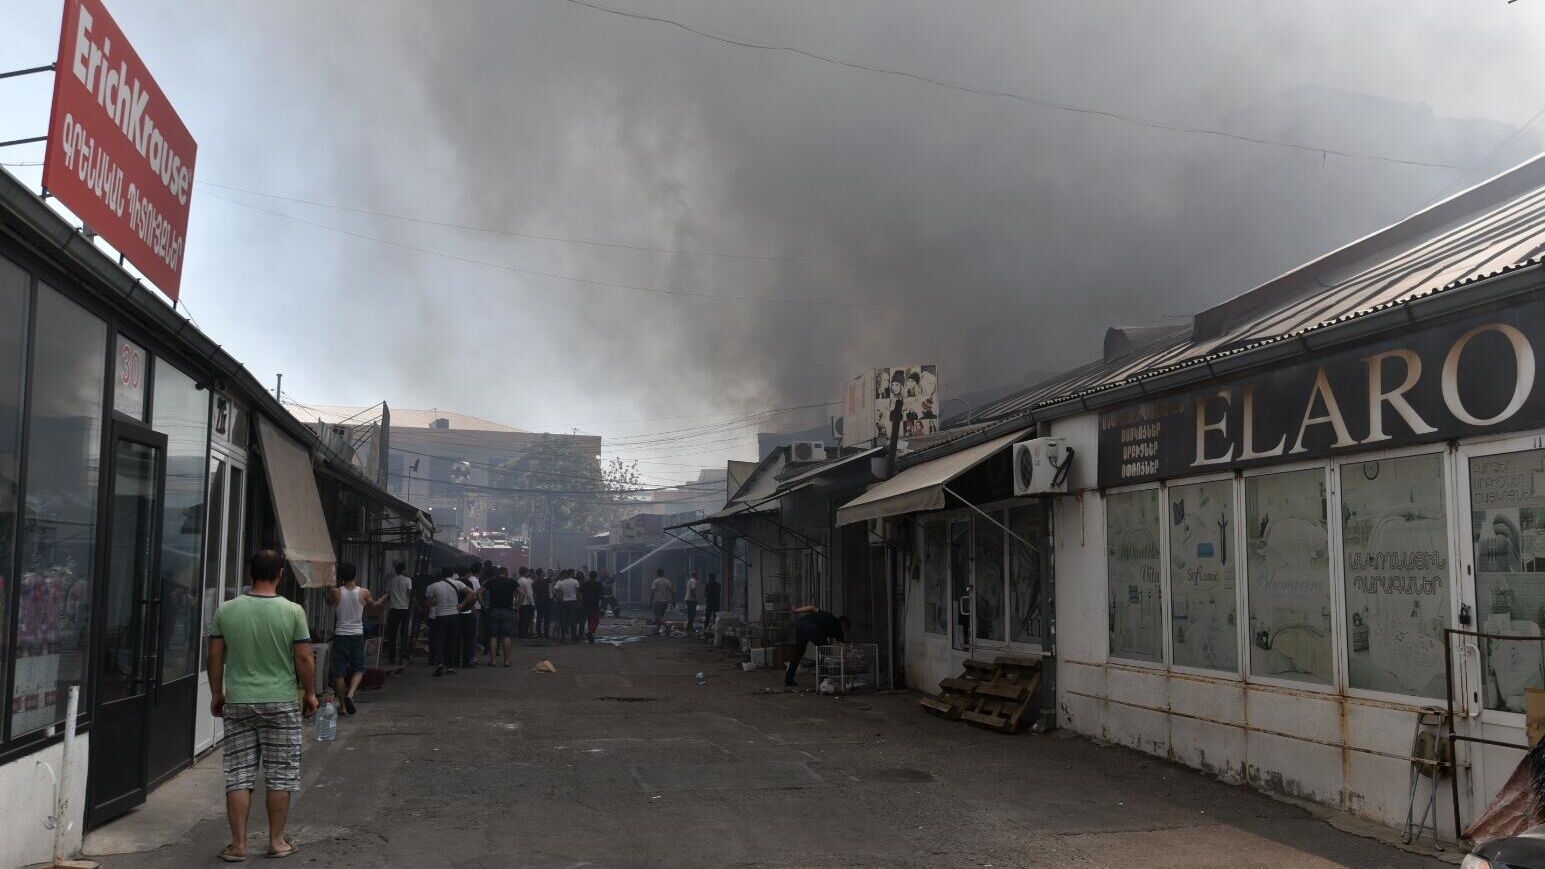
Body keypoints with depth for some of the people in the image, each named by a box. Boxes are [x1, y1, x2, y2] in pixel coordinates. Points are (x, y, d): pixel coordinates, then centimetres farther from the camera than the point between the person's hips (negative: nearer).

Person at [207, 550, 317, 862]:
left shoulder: (226, 610, -1)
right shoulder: (292, 611, -9)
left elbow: (215, 657, 4)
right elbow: (304, 658, -7)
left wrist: (216, 694, 17)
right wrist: (310, 693, 7)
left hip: (238, 704, 2)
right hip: (281, 704, -2)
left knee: (239, 776, 8)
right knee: (280, 776, 8)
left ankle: (238, 844, 10)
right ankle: (277, 841, 15)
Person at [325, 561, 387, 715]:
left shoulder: (335, 592, -8)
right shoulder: (364, 592, -5)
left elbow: (329, 603, 15)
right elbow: (374, 606, 16)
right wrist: (382, 601, 37)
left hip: (340, 635, 0)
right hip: (357, 635, 0)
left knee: (339, 671, 8)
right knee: (358, 669, 12)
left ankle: (343, 705, 12)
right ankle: (350, 694, -11)